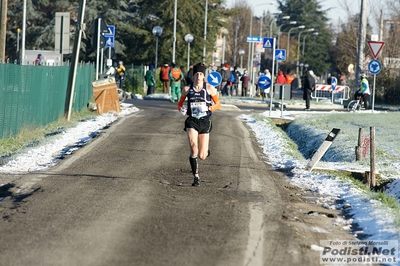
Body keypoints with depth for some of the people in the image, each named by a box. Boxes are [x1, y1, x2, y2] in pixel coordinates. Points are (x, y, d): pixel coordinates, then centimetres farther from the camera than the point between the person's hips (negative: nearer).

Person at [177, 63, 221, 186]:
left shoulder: (209, 88, -1)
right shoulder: (187, 89, 3)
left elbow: (218, 104, 5)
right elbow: (180, 103, 15)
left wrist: (209, 108, -15)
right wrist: (181, 109, -8)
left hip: (205, 122, 0)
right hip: (192, 121, 0)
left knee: (202, 156, 3)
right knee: (193, 147, -23)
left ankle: (206, 151, 44)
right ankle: (196, 177, -12)